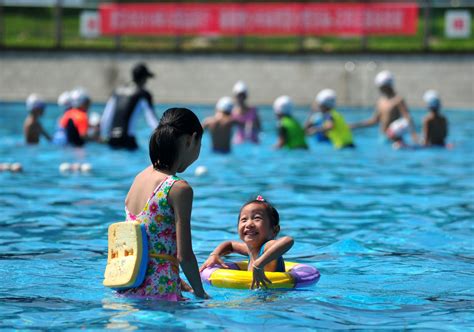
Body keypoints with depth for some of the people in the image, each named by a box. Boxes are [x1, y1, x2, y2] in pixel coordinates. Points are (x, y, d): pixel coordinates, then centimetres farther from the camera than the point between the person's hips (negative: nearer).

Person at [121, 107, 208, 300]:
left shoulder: (141, 177, 12)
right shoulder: (179, 189, -11)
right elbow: (184, 255, -12)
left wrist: (179, 283, 25)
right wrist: (200, 293, 2)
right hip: (159, 292, -8)